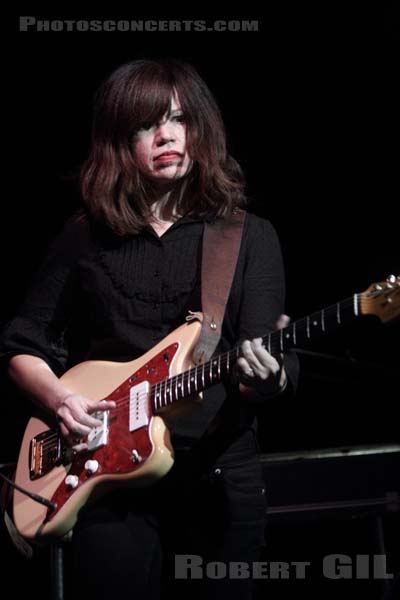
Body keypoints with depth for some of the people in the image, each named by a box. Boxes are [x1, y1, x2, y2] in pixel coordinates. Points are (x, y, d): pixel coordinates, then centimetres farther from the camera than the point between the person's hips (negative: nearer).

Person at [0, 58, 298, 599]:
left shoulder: (250, 237, 2)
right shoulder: (86, 236, 5)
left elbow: (282, 367, -5)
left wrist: (268, 378, -28)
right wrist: (58, 399, -7)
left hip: (219, 474, 0)